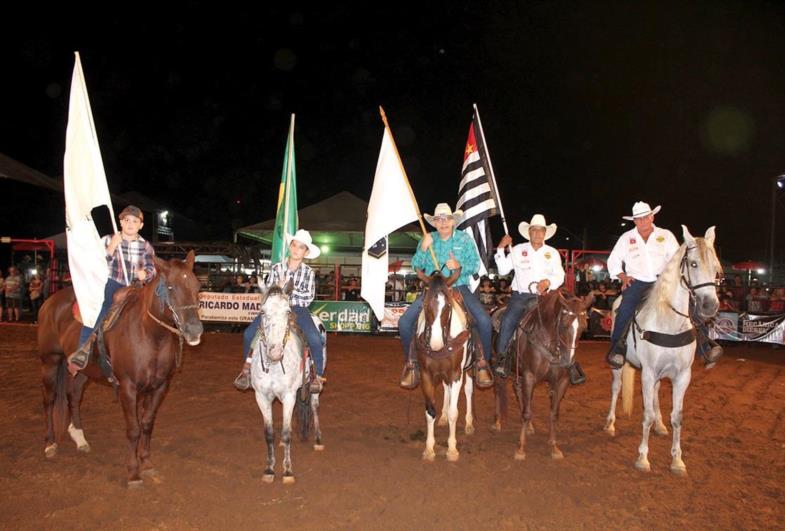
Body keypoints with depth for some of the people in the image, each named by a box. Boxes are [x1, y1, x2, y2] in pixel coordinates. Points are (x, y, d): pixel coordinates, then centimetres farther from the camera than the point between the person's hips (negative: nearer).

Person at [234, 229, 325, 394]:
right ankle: (247, 369, 6)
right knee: (249, 333, -16)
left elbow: (309, 296, -2)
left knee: (315, 339, -27)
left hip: (299, 309, -1)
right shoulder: (277, 268, 6)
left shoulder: (308, 272, 4)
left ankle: (317, 375, -7)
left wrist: (290, 289, -11)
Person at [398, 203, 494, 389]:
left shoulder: (464, 239, 2)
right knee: (405, 321, -16)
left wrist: (459, 266, -20)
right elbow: (416, 266, 2)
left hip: (459, 289, -1)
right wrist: (423, 249, -15)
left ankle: (483, 362, -3)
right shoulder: (427, 239, 5)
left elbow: (476, 264, -1)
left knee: (484, 320, -24)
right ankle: (411, 363, 4)